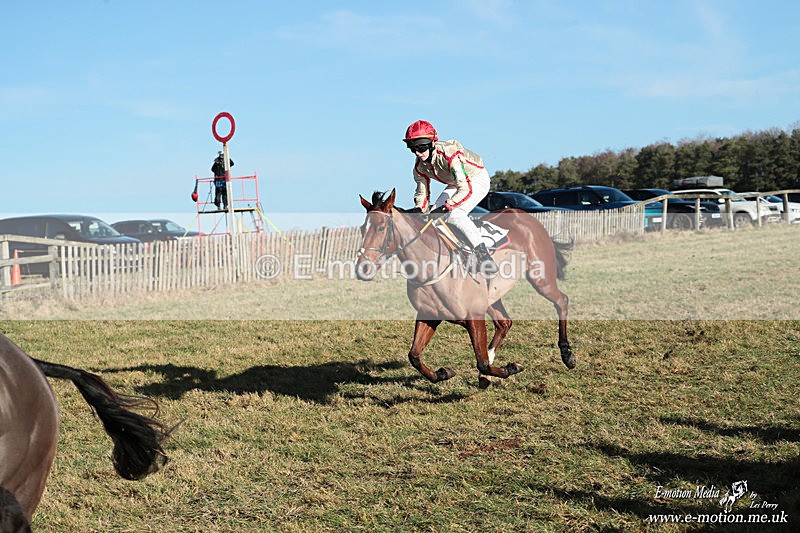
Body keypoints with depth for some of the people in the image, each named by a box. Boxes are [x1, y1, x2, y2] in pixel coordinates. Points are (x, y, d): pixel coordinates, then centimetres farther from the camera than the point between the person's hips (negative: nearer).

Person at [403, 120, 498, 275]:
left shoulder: (449, 154, -37)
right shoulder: (420, 166, -13)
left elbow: (466, 189, -41)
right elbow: (422, 192, -3)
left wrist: (445, 207, -47)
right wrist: (419, 210, -25)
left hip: (478, 179, -8)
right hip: (455, 184, 8)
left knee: (455, 215, -28)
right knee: (433, 215, -4)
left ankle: (484, 257, -29)